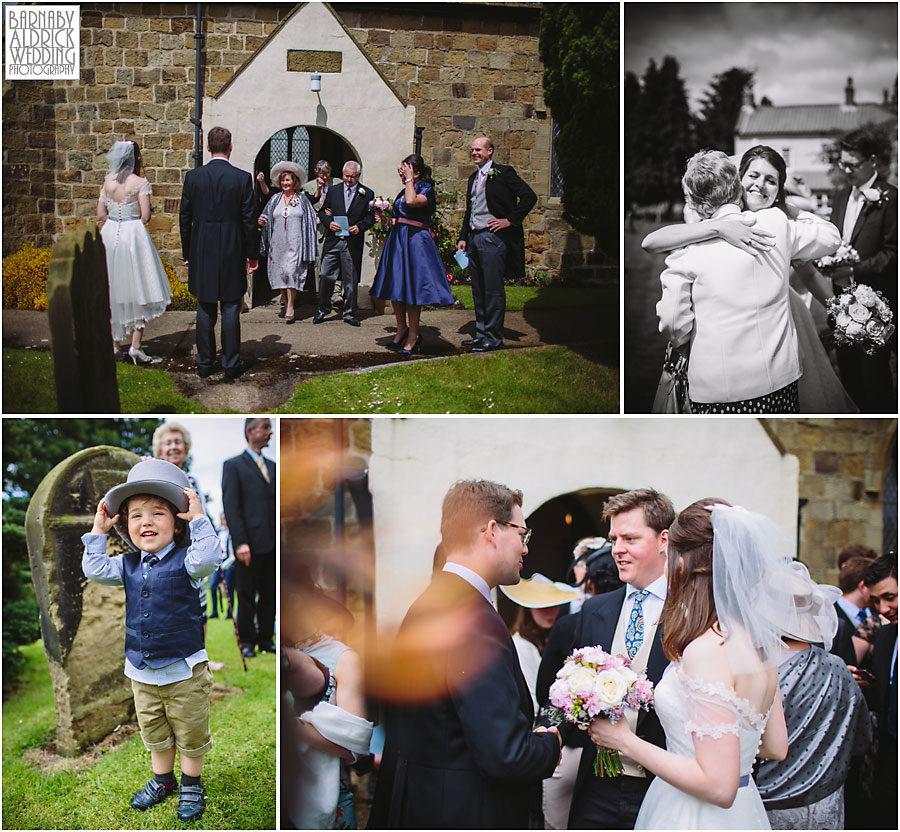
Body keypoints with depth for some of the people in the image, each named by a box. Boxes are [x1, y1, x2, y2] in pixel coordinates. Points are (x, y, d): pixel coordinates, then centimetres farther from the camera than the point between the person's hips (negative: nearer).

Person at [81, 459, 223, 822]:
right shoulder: (128, 564, 3)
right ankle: (162, 779, 40)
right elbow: (95, 569, 4)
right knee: (154, 733, 20)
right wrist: (98, 530, -1)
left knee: (190, 734, 11)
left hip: (184, 671, -5)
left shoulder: (183, 560, -14)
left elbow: (207, 559, -33)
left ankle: (191, 785, 29)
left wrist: (199, 518, -31)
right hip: (142, 672, 5)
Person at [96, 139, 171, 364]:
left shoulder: (108, 182, 3)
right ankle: (135, 345, -4)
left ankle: (113, 342, 20)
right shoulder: (140, 183, -11)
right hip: (134, 235, -5)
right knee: (139, 291, 2)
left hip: (109, 235, 5)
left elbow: (100, 214, 5)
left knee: (112, 292, 13)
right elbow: (145, 216, -13)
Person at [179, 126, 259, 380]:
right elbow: (249, 219, -5)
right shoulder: (242, 178, -7)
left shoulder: (193, 176, -1)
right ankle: (231, 365, 8)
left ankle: (205, 364, 15)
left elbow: (185, 218, 3)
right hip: (232, 254, -2)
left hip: (202, 254, 2)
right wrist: (252, 254, 4)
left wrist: (186, 252, 13)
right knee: (231, 310, 4)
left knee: (205, 310, 10)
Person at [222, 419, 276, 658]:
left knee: (269, 595, 9)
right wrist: (240, 543, -16)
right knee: (247, 596, 4)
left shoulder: (272, 466, 17)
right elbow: (231, 507, -8)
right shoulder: (233, 466, -1)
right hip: (250, 545, -5)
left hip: (273, 545, 5)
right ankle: (247, 641, 13)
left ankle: (265, 639, 18)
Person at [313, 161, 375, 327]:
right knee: (326, 276, 0)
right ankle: (323, 309, 17)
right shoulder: (333, 191, 11)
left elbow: (371, 218, 3)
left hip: (353, 243, -2)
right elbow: (322, 212, 13)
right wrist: (329, 223, -7)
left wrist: (359, 227, -14)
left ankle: (349, 313, 14)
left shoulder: (367, 194, 4)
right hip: (332, 241, 2)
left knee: (351, 281, 4)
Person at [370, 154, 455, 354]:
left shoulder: (426, 189, -7)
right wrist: (393, 220, 8)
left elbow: (412, 202, -27)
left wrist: (409, 179, -15)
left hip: (415, 242, -8)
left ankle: (413, 336, 0)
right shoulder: (403, 191, 17)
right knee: (394, 287, 9)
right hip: (397, 240, 8)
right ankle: (401, 329, 21)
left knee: (411, 288, -6)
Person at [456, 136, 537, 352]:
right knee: (478, 290, 10)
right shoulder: (473, 178, 19)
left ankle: (493, 338, -2)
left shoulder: (503, 172, -4)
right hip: (474, 237, 8)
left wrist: (510, 220, -12)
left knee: (492, 289, -6)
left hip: (493, 237, -8)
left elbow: (529, 197, -10)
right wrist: (463, 237, 16)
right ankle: (481, 334, 17)